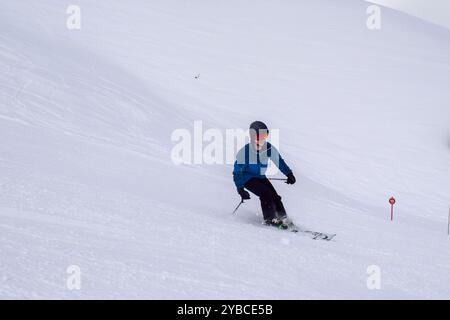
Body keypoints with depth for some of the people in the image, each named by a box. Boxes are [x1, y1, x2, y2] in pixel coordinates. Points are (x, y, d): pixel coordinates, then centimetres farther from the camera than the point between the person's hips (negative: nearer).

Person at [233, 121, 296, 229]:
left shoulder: (269, 149, -12)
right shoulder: (245, 151, -24)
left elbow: (279, 162, 4)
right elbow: (237, 171, -19)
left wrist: (289, 174, -2)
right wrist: (240, 188, -25)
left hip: (260, 176, 5)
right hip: (246, 177, -5)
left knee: (274, 195, -8)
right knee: (265, 192, -23)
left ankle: (283, 218, 2)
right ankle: (270, 219, -18)